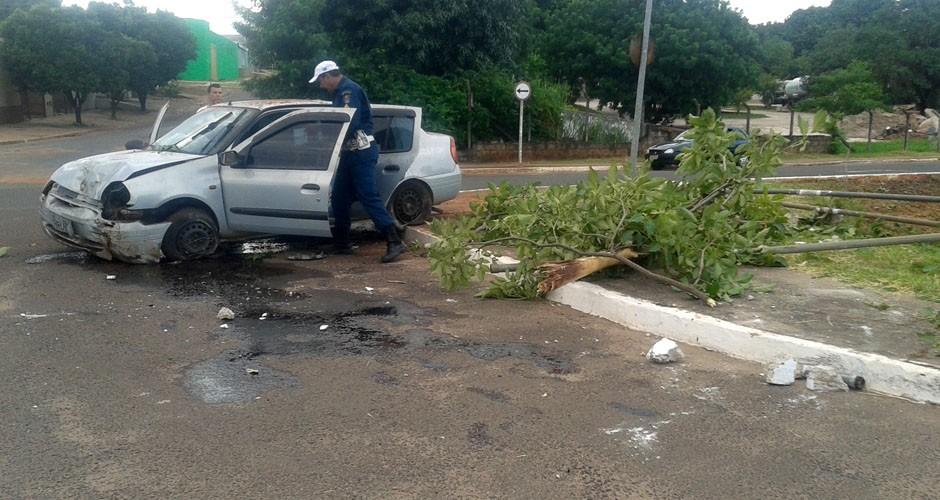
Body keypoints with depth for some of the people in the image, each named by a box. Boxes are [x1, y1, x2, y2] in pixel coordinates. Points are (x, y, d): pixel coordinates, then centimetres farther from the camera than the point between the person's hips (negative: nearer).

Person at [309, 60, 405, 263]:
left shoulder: (349, 90, -11)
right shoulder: (340, 92, 19)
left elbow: (351, 123, -22)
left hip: (361, 152, -10)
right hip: (351, 153, 10)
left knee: (369, 196, -16)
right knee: (340, 197, 11)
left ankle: (394, 242, -18)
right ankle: (341, 242, 20)